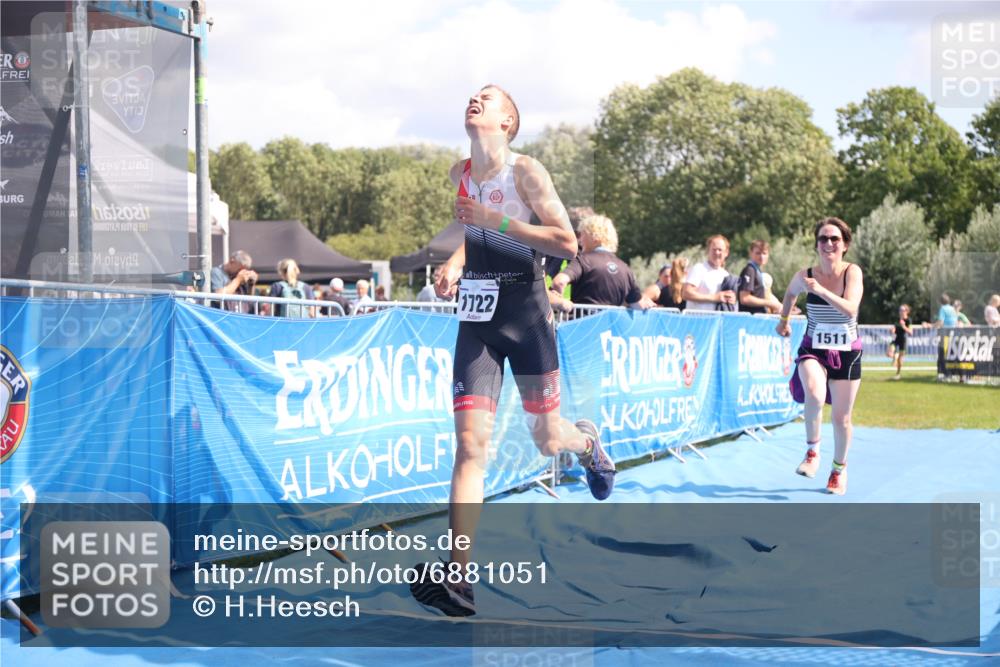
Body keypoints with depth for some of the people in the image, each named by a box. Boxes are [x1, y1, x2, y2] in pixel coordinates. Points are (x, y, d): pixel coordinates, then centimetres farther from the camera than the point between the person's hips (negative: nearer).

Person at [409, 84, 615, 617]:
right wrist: (455, 262, 5)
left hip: (525, 314, -4)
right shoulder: (459, 174, 8)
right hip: (475, 318, 4)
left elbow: (567, 243, -16)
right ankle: (457, 578, -15)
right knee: (470, 443, -10)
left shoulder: (525, 171, -10)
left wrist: (494, 220, -21)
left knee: (547, 441, 8)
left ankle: (587, 440, 48)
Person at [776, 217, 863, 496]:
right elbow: (791, 293, 17)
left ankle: (839, 469, 32)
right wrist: (784, 320, 23)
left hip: (847, 353, 0)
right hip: (813, 349, 0)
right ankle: (812, 452, -10)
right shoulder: (805, 276, -8)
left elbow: (850, 308, -29)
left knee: (841, 417, 7)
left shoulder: (852, 272, -13)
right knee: (814, 394, -31)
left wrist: (820, 290, -39)